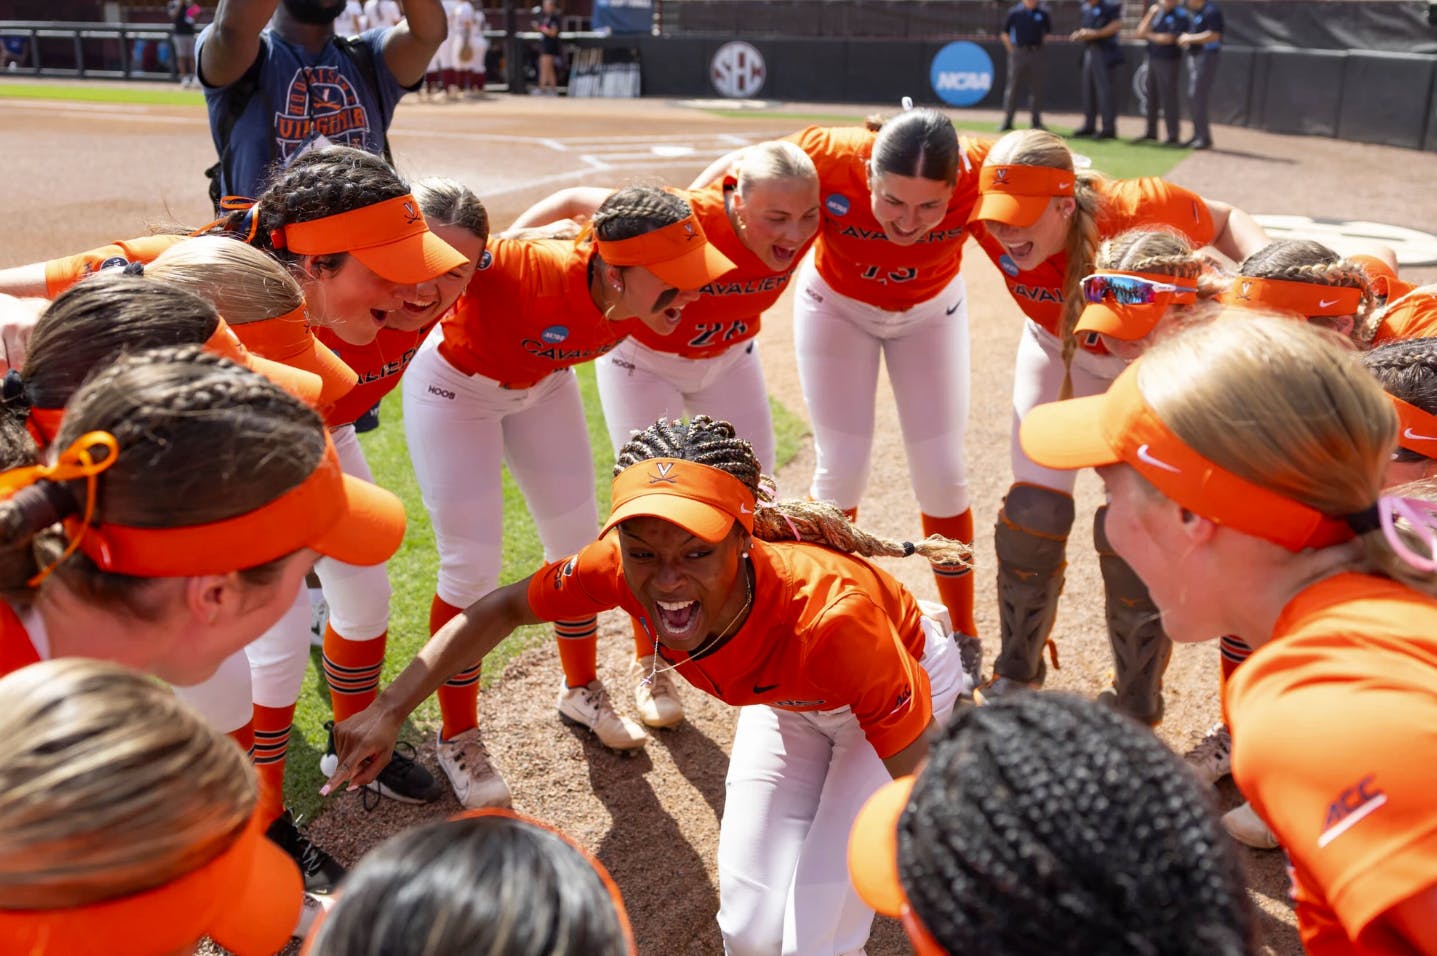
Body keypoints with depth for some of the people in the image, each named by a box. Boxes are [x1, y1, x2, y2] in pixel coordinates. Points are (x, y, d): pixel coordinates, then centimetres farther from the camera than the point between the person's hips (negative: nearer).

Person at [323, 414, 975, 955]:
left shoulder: (829, 617, -45)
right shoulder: (623, 566, -33)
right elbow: (503, 609, -14)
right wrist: (388, 710, -20)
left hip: (905, 687, -3)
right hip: (786, 702, 4)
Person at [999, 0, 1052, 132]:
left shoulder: (1042, 14, 3)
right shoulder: (1015, 12, -2)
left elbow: (1048, 31, 17)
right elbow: (1004, 33, 3)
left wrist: (1039, 44, 9)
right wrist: (1011, 49, -1)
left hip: (1036, 55, 2)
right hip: (1018, 53, -2)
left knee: (1036, 87, 3)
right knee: (1012, 86, 1)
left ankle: (1036, 122, 8)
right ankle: (1007, 121, 6)